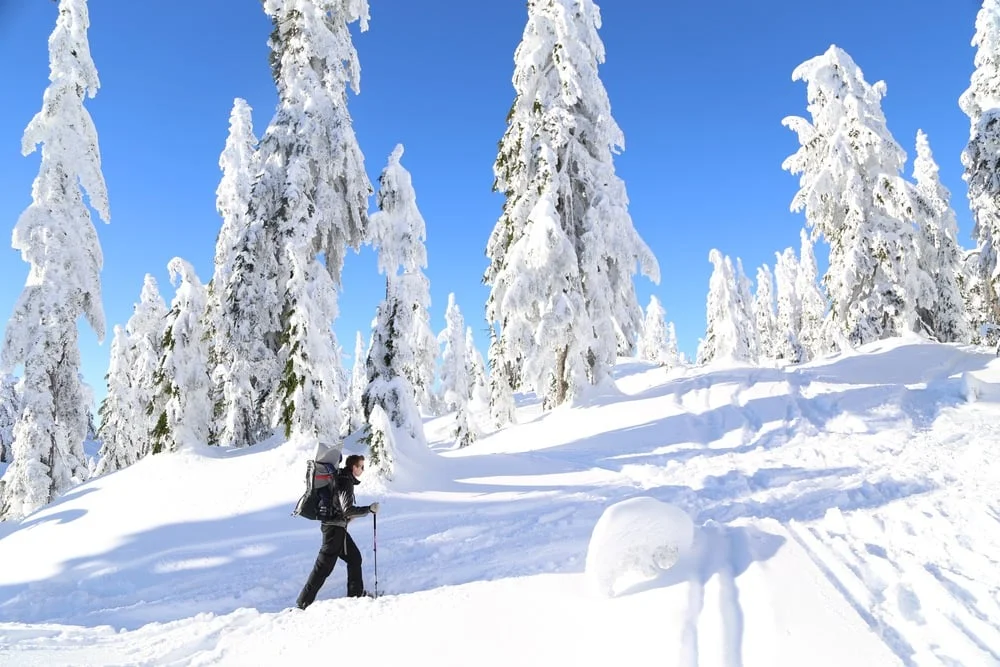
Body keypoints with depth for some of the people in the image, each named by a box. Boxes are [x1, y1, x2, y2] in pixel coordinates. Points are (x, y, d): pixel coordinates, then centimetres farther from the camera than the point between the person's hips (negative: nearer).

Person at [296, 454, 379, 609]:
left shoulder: (339, 478, 11)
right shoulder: (346, 483, -19)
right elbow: (348, 509, -27)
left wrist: (346, 516, 17)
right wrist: (369, 509, -19)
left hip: (336, 527, 10)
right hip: (335, 528, -10)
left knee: (354, 557, 16)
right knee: (324, 566, -4)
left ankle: (356, 593, 26)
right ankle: (304, 602, 3)